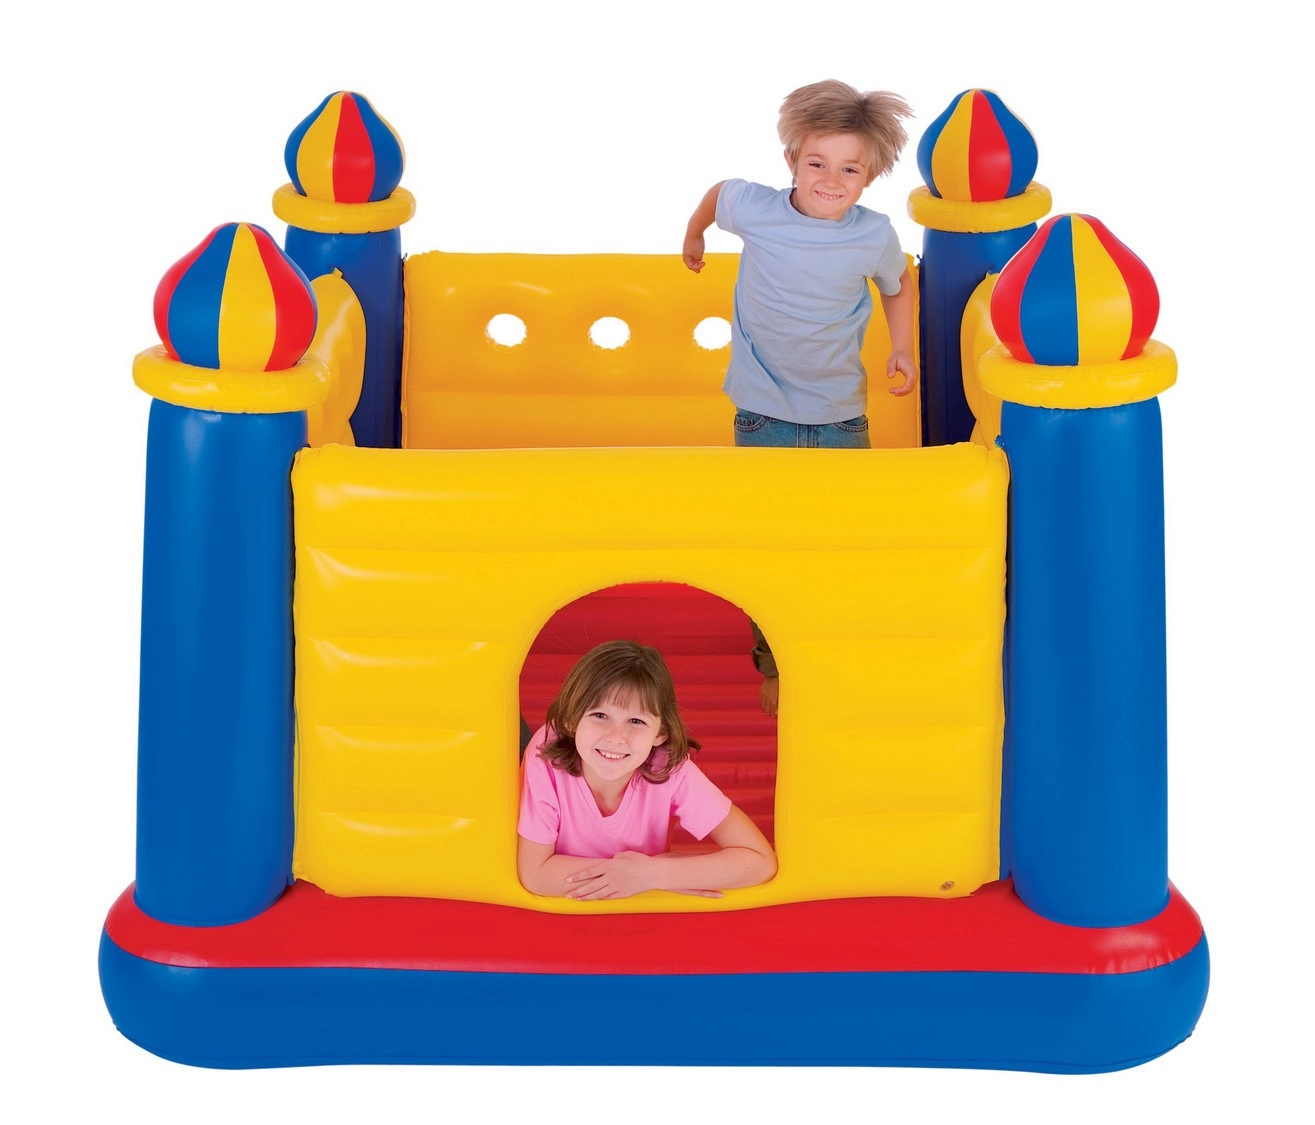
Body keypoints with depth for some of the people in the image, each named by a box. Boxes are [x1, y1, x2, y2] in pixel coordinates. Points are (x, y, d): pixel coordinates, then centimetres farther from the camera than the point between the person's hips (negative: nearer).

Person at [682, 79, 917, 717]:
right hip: (764, 415, -1)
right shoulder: (754, 209, -14)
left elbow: (898, 286, 13)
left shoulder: (875, 237, -10)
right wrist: (694, 234, 28)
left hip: (843, 418, 1)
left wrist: (902, 351, 5)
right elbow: (718, 192, 11)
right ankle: (774, 664, 21)